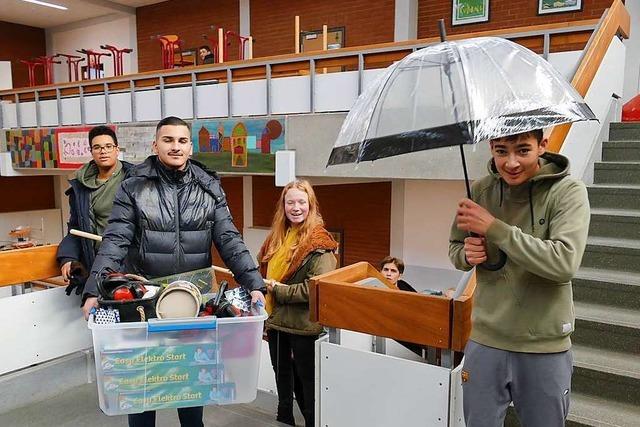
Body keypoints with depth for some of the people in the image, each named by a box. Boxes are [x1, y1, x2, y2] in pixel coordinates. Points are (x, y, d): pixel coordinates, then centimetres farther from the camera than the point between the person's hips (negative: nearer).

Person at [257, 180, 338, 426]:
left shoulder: (319, 244, -14)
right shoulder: (276, 238, 6)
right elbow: (263, 273, 18)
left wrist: (278, 290, -18)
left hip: (303, 325, -7)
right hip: (276, 322, 7)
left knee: (306, 382, 9)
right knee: (282, 378, 22)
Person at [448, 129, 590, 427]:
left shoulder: (568, 191, -10)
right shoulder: (480, 191, -2)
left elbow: (565, 262, -24)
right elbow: (455, 247, 11)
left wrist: (495, 228, -25)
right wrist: (467, 254, -12)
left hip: (545, 347, -2)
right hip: (485, 341, 2)